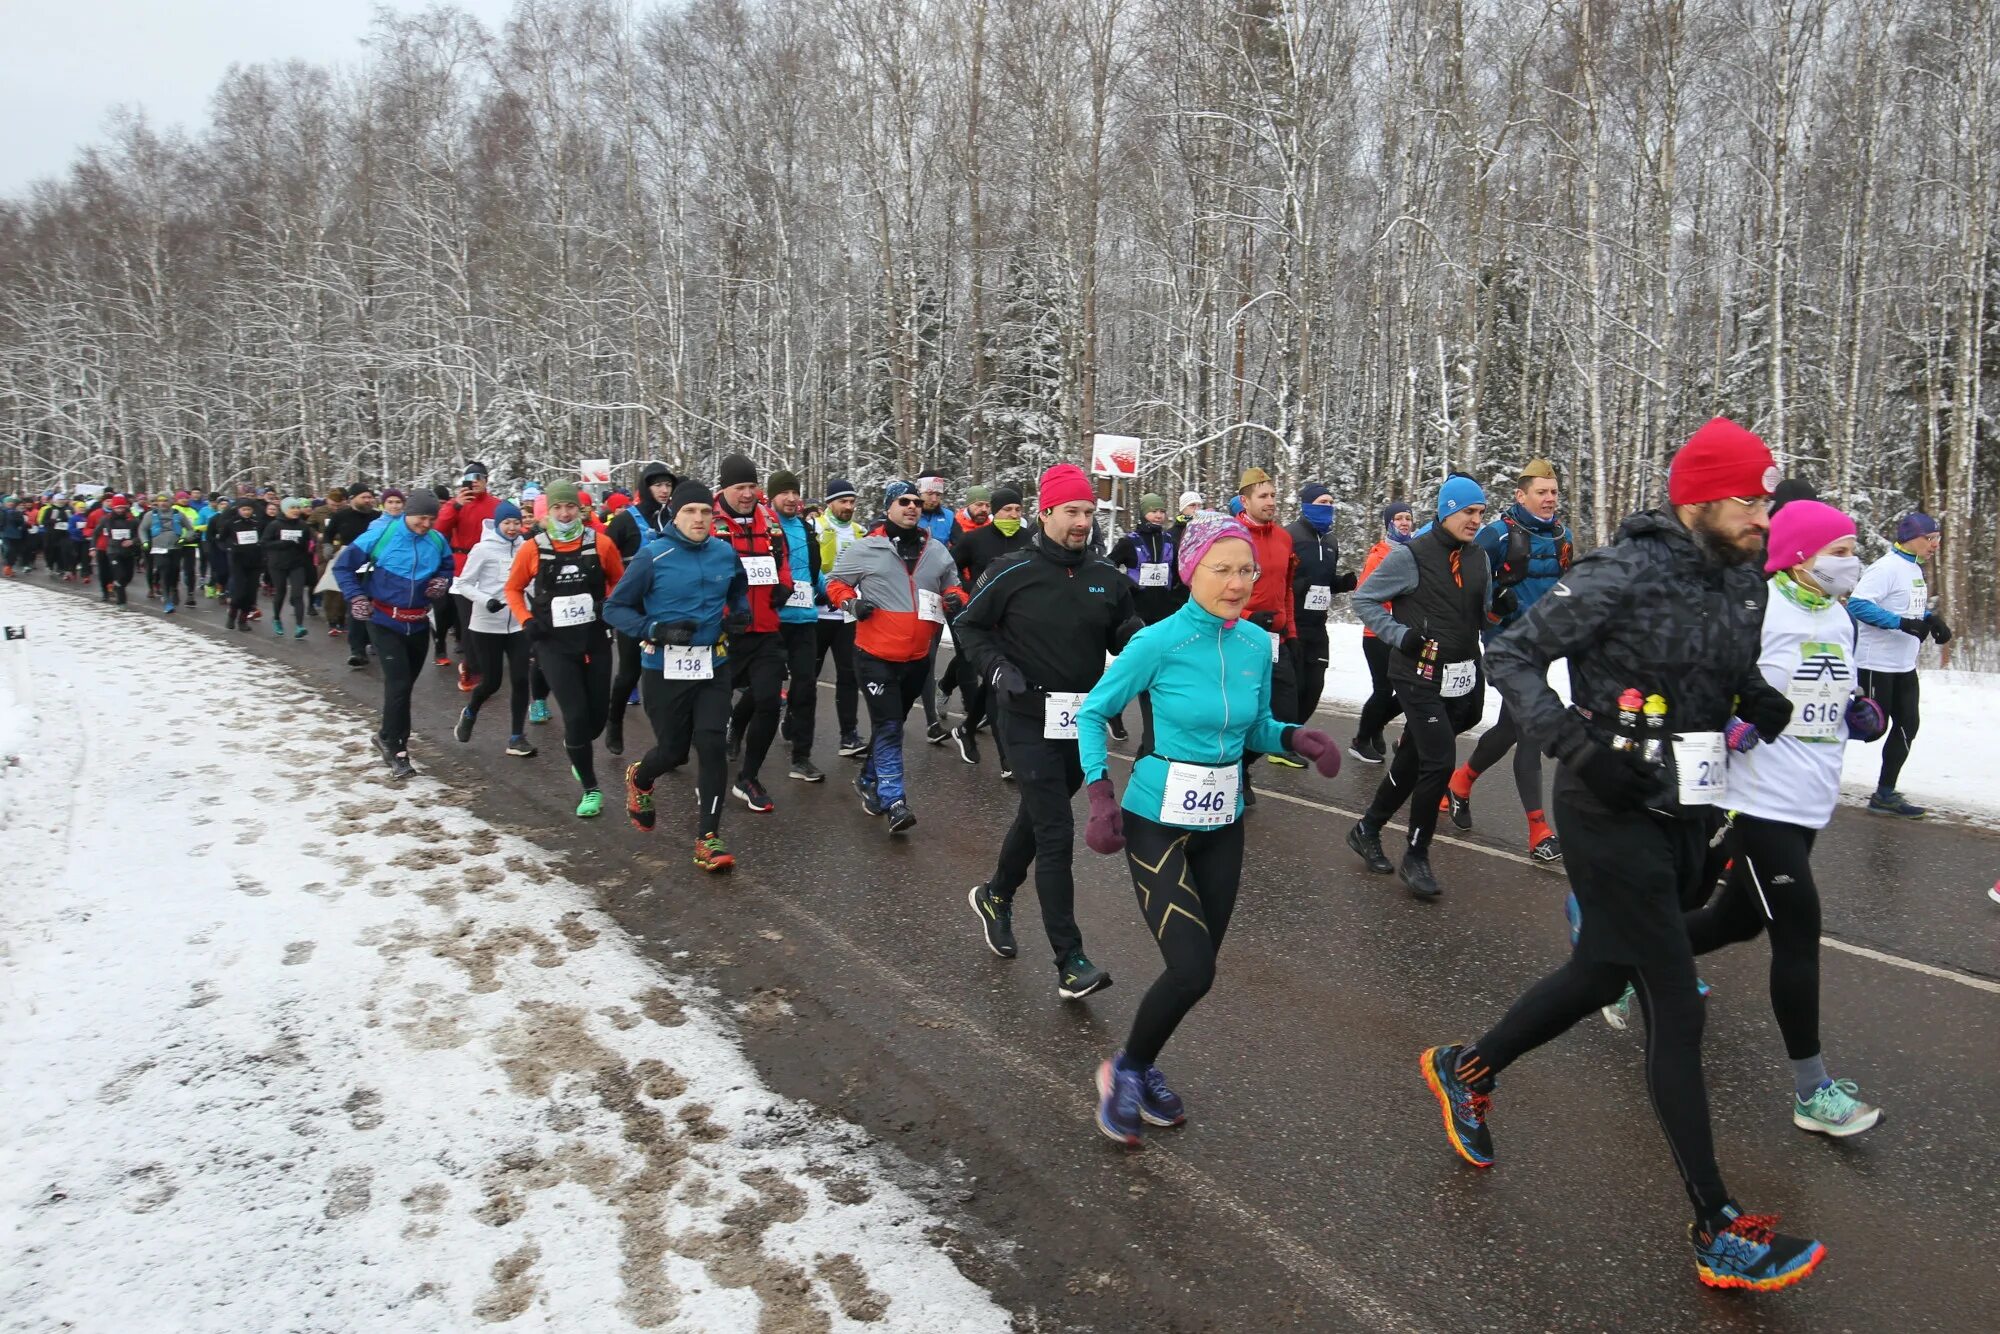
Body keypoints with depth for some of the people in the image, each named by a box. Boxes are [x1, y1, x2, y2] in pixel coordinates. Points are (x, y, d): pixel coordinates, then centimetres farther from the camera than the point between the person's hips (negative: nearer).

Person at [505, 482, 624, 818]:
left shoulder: (601, 544, -4)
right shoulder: (532, 549, -5)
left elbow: (619, 582, 11)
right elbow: (513, 589, 9)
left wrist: (611, 607, -7)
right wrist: (526, 621, -5)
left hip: (594, 641, 2)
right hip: (553, 644, -2)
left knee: (598, 715, 9)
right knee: (576, 715, -9)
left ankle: (578, 752, 45)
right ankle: (591, 788, 9)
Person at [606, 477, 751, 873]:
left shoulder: (725, 552, 1)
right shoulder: (653, 556, -12)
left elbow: (740, 590, 22)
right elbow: (615, 608, -7)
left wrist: (739, 615, 2)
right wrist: (657, 630, -21)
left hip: (713, 666, 3)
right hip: (665, 670, -3)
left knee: (712, 745, -9)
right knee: (673, 751, 9)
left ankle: (707, 839, 2)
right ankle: (639, 779, 47)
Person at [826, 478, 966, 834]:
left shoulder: (936, 552, 7)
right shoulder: (865, 549, -5)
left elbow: (951, 585, 20)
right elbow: (835, 582, 6)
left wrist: (955, 599, -3)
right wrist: (851, 602, -13)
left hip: (918, 658, 5)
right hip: (876, 656, -5)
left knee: (892, 723, 18)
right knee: (888, 727, -11)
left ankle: (869, 780, 37)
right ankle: (893, 802, -9)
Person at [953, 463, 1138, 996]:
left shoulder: (1106, 576, 4)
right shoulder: (1012, 571, -8)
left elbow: (1125, 632, 12)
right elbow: (969, 627, 1)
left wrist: (1143, 638, -11)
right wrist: (999, 668, -14)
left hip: (1082, 721, 5)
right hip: (1029, 720, -5)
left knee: (1038, 818, 21)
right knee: (1056, 832, -10)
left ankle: (996, 895, 47)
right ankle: (1070, 961, -5)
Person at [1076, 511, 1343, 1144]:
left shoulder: (1256, 643, -1)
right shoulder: (1158, 642, -17)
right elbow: (1092, 713, -6)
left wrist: (1296, 737, -9)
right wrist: (1101, 796, -15)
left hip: (1223, 824, 6)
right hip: (1156, 823, -6)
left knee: (1198, 966, 11)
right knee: (1192, 969, -13)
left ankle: (1141, 1068, 36)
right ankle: (1125, 1069, 14)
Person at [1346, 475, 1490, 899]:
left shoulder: (1478, 558, 10)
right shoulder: (1412, 555, -9)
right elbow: (1364, 599, -4)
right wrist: (1400, 635, -14)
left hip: (1460, 681, 6)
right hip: (1419, 677, -6)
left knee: (1411, 761, 13)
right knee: (1439, 761, -12)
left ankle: (1367, 829, 31)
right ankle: (1416, 856, 4)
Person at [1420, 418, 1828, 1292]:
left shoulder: (1744, 575, 5)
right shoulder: (1623, 573, -18)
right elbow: (1512, 657, -14)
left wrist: (1769, 706, -3)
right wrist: (1577, 742, -26)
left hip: (1686, 811, 8)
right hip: (1613, 812, -8)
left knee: (1603, 972, 20)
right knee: (1676, 1009, -3)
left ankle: (1466, 1070, 42)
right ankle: (1718, 1233, 10)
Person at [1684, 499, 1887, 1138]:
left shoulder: (1840, 620, 11)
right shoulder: (1754, 611, -16)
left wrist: (1862, 712, 3)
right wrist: (1724, 720, -27)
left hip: (1808, 806, 9)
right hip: (1759, 802, -9)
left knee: (1740, 919, 17)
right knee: (1799, 933, -5)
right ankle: (1812, 1091, 6)